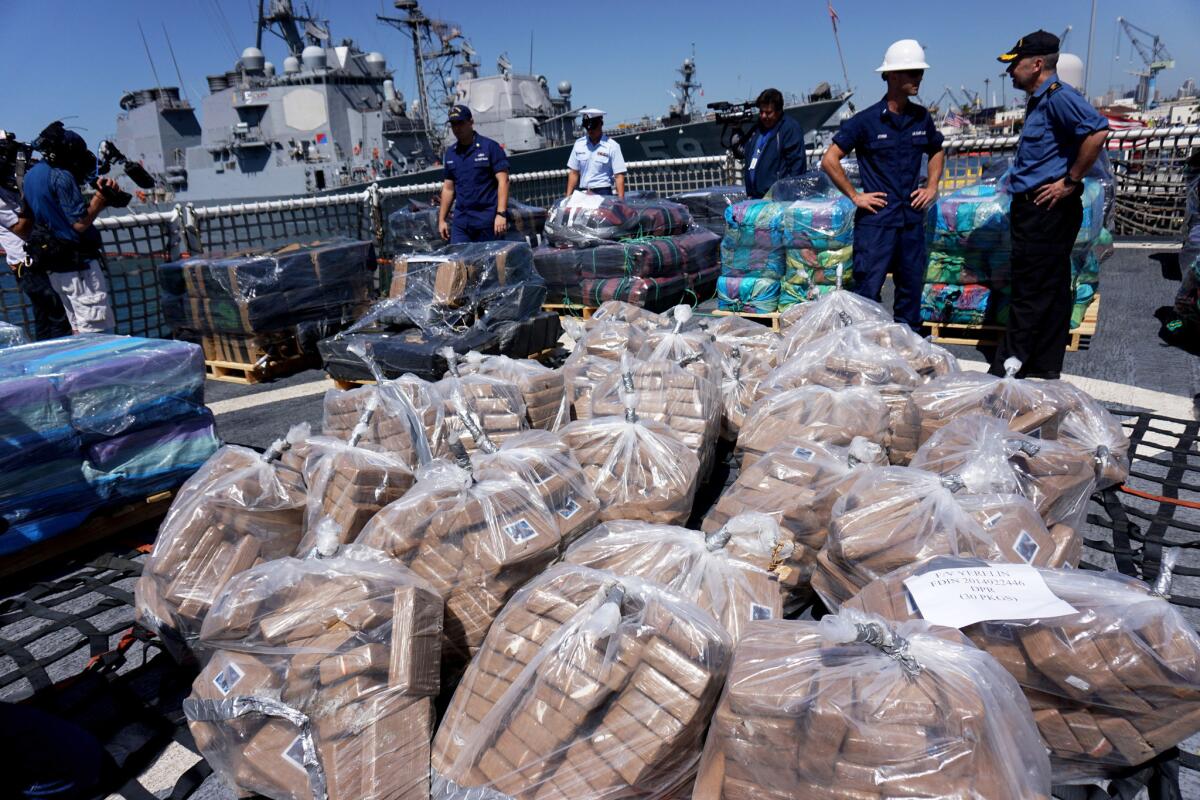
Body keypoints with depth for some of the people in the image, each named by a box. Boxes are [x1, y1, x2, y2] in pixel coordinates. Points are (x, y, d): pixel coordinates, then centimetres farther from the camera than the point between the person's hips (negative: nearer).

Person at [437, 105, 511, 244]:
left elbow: (503, 181, -8)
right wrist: (441, 219, 14)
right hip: (460, 221, 5)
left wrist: (501, 214, -18)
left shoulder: (490, 147, -2)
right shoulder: (450, 152, 15)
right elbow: (448, 188, 19)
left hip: (487, 220, -5)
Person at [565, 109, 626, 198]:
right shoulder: (579, 144, 10)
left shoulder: (612, 146, -3)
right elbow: (574, 173, 14)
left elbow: (619, 175, -7)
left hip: (603, 194, -4)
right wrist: (568, 197, 8)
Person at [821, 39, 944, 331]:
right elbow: (829, 160, -7)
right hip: (876, 219, -5)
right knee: (868, 291, -3)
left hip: (912, 218, 5)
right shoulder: (866, 120, -8)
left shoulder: (922, 118, 8)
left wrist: (932, 186, 11)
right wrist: (854, 195, -8)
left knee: (911, 288, 12)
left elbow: (936, 152, 26)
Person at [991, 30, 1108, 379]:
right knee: (1050, 293, 13)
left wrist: (1070, 182, -20)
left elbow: (1098, 131, -26)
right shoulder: (1038, 101, 17)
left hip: (1047, 209, -10)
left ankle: (1005, 374, -3)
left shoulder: (1058, 96, -13)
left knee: (1030, 296, -7)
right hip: (1036, 209, 10)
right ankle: (1044, 370, 21)